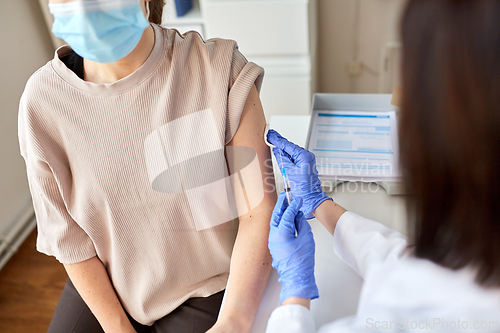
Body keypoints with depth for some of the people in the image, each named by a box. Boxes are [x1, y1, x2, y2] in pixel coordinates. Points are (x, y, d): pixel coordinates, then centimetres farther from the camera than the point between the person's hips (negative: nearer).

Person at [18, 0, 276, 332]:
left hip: (205, 286, -1)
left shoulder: (222, 70, -20)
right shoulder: (43, 101, -14)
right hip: (104, 285, 2)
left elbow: (259, 209, -20)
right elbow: (69, 240, -6)